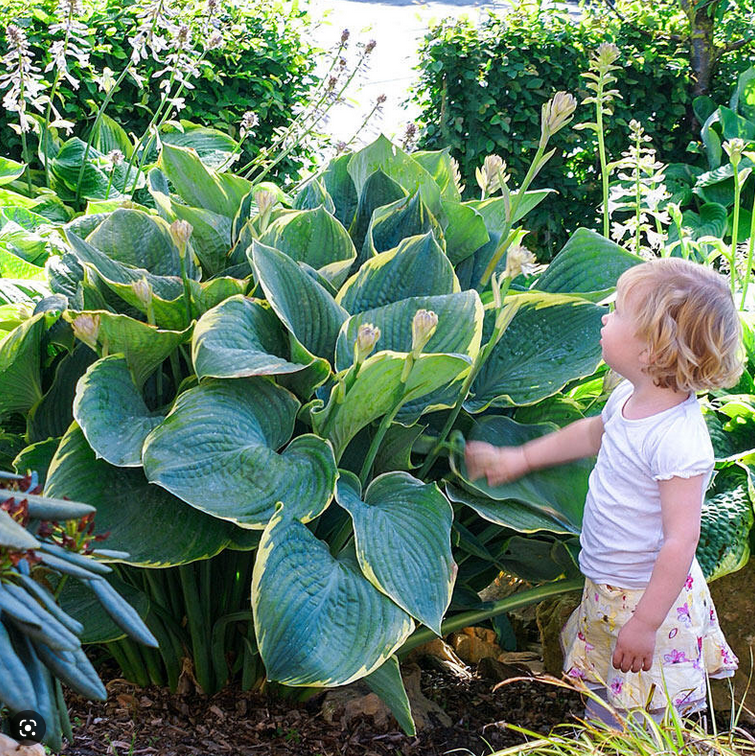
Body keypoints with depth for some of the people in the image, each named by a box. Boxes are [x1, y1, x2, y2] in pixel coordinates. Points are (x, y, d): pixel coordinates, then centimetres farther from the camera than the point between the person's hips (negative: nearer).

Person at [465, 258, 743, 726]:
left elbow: (680, 542, -29)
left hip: (649, 596, -8)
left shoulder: (679, 443, -32)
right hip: (607, 590, 9)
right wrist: (519, 459, 23)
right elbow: (593, 434, 19)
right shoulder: (630, 398, -4)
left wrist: (645, 624, -24)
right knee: (600, 707, 25)